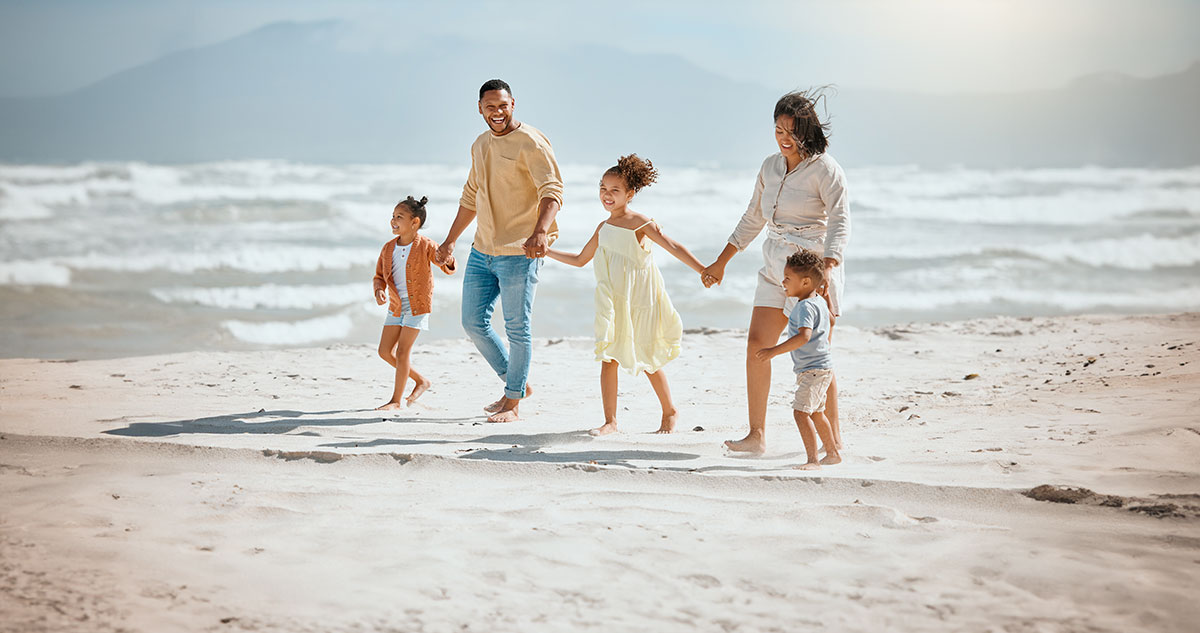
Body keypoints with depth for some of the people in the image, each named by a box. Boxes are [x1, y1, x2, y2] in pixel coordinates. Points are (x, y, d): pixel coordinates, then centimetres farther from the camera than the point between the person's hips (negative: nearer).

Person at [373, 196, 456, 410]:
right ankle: (420, 381, 23)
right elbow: (380, 276, 6)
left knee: (402, 352, -9)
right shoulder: (388, 248, 0)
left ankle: (396, 400, 2)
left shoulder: (425, 246, -13)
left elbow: (448, 267, -8)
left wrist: (446, 259, -31)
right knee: (385, 351, 5)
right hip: (396, 305, 6)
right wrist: (379, 290, -15)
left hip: (417, 305, -6)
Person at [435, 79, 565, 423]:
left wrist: (540, 232, -39)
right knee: (473, 322, 9)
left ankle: (512, 404, 7)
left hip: (519, 252, -8)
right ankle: (516, 383, 24)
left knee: (517, 328, -2)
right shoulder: (480, 145, 15)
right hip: (482, 250, 8)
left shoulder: (531, 143, -11)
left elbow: (552, 191, -22)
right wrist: (450, 241, 27)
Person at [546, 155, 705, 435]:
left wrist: (704, 271, -25)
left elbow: (674, 247, -15)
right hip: (613, 303, 5)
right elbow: (580, 260, 23)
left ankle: (670, 411, 24)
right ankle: (610, 420, -1)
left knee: (647, 360, 4)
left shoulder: (641, 223, -10)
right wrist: (545, 251, 18)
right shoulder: (603, 227, 10)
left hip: (639, 301, -5)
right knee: (608, 357, -5)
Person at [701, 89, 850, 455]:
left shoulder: (825, 169, -9)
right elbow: (752, 220, 21)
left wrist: (826, 270, -31)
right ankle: (756, 435, 0)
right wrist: (720, 263, 21)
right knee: (756, 345, -4)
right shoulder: (771, 166, 11)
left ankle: (834, 438, 5)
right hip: (776, 267, 6)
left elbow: (840, 223, -17)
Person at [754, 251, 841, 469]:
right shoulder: (820, 301, 12)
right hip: (821, 368, 11)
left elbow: (804, 336, -34)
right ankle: (832, 453, 35)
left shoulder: (805, 306, -20)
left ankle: (813, 460, -19)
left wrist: (774, 351, -35)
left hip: (814, 370, -11)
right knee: (815, 412, 23)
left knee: (801, 411, -16)